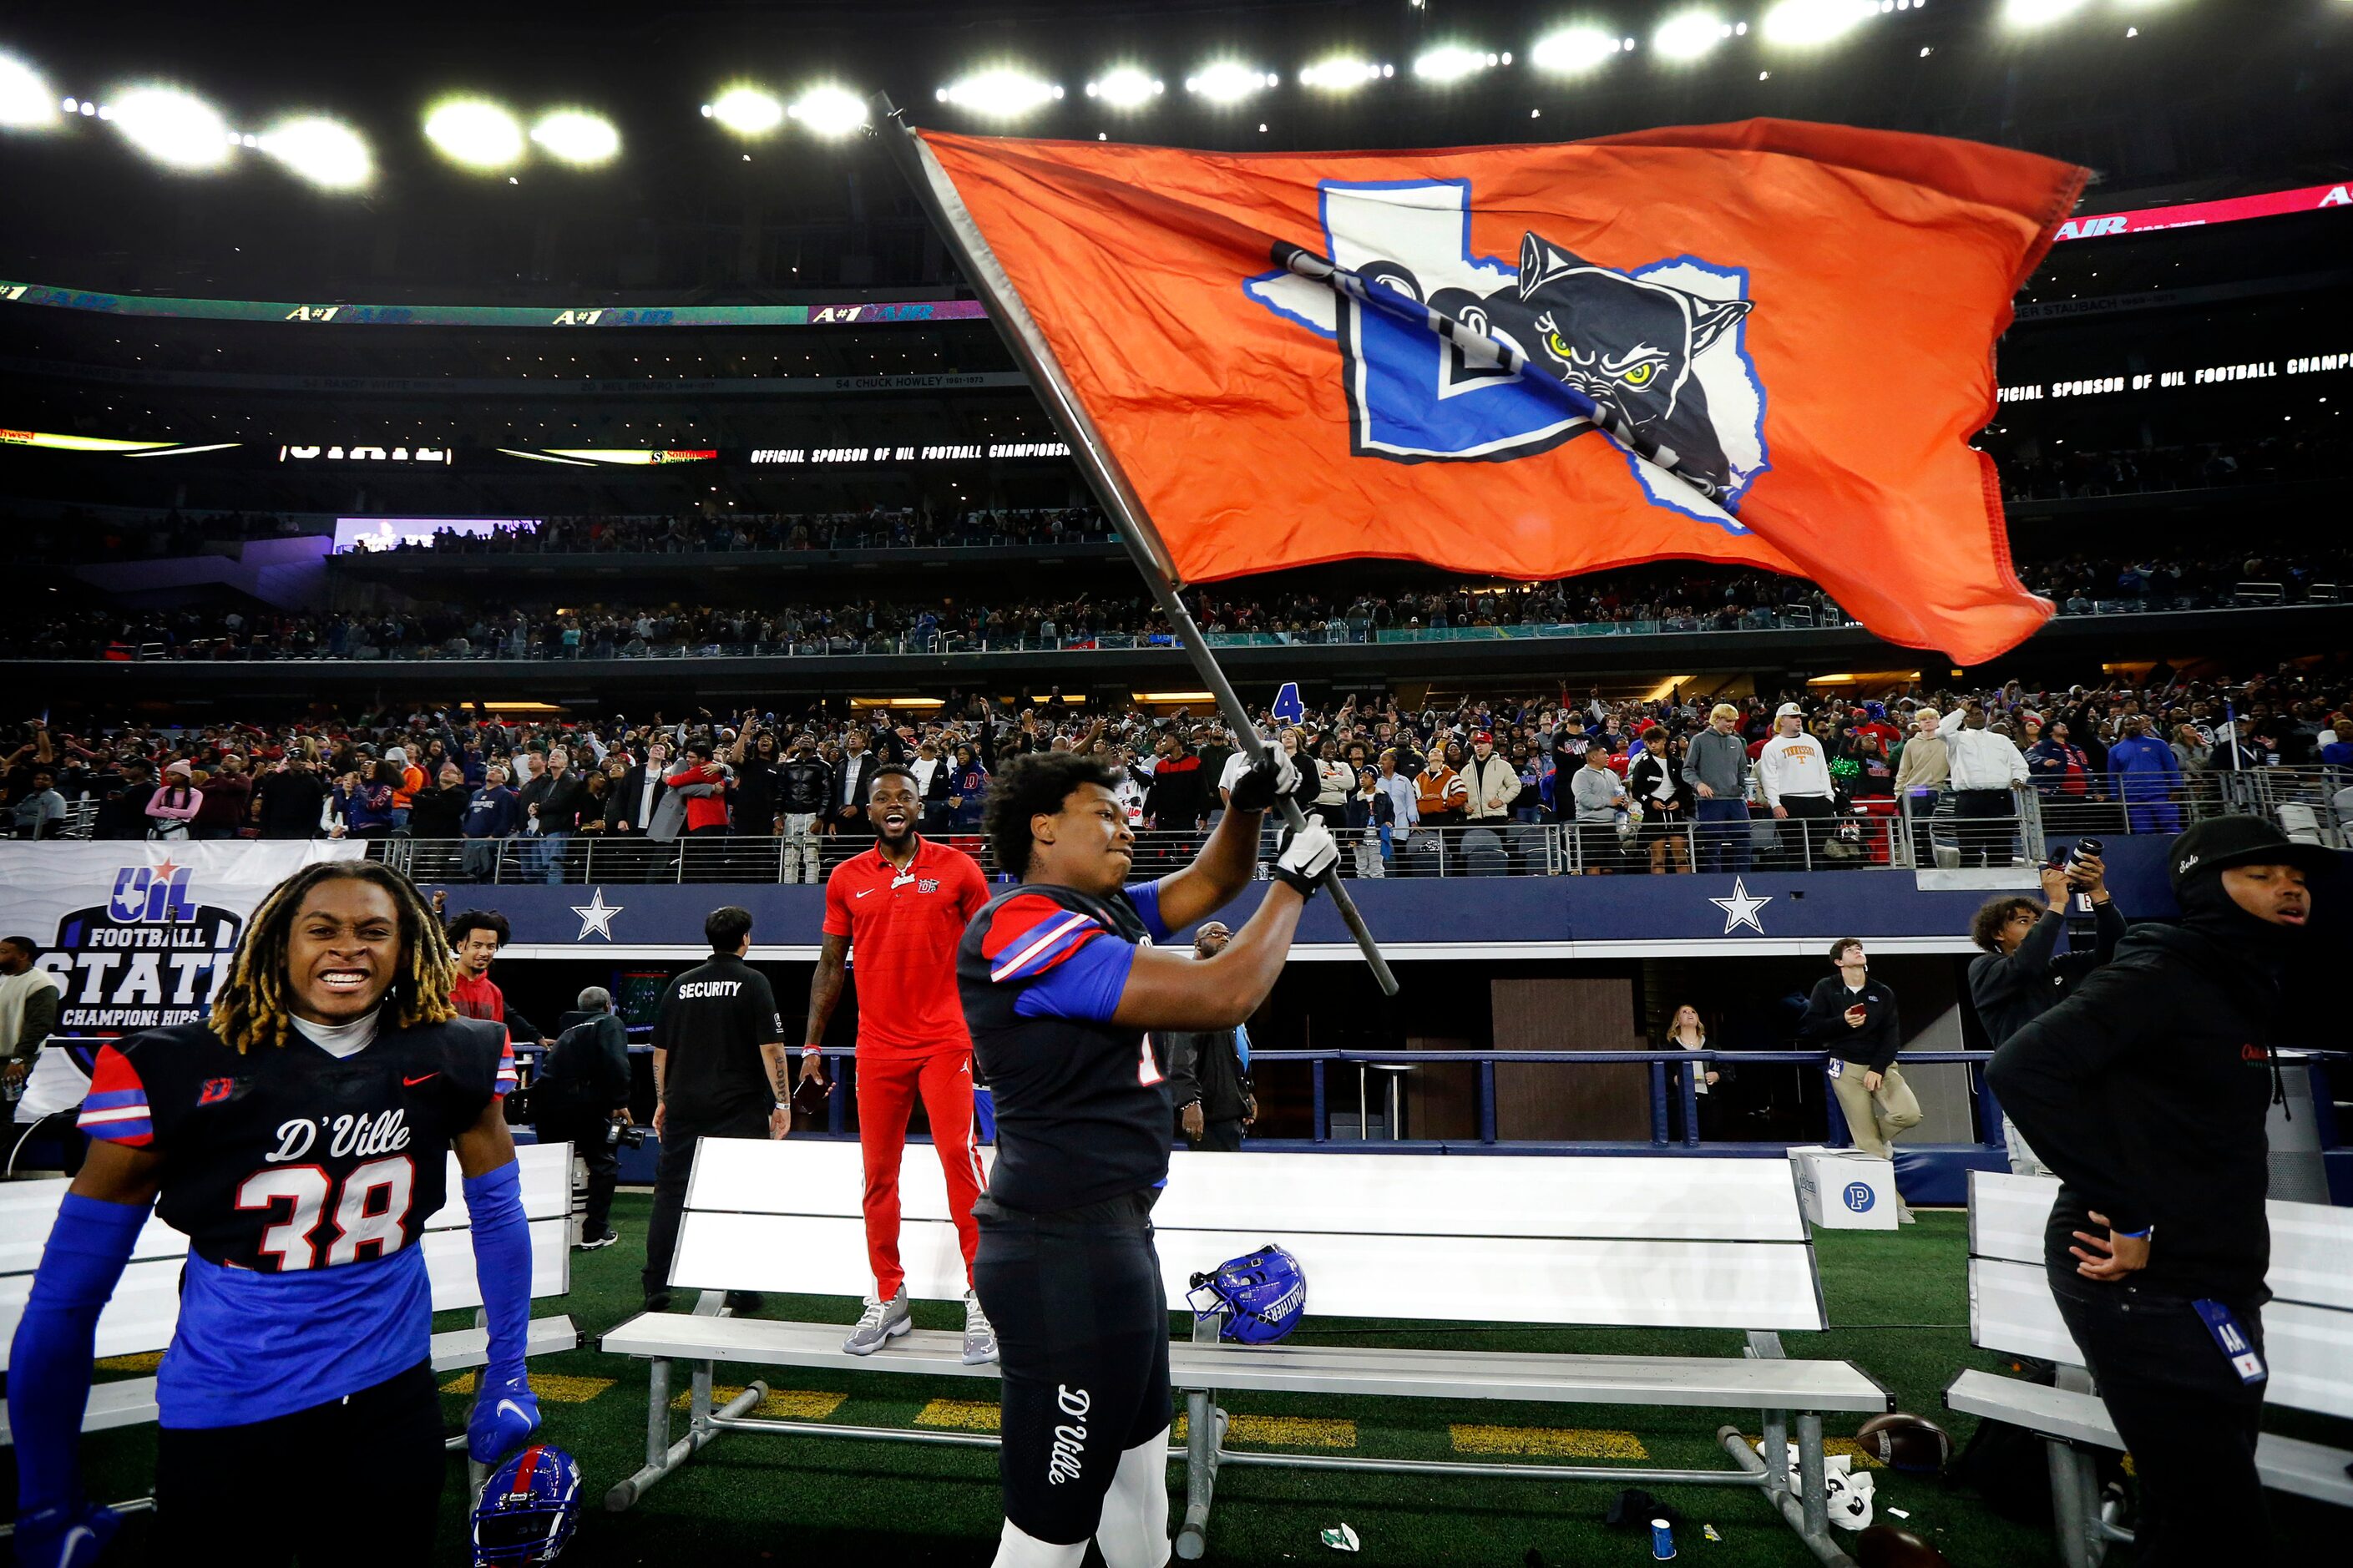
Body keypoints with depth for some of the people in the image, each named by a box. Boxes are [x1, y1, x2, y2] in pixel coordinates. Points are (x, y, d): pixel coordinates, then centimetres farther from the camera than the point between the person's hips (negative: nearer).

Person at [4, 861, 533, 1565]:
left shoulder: (454, 1058, -9)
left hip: (393, 1401, 2)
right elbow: (65, 1294, -7)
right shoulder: (177, 1072, -15)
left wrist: (508, 1376, 5)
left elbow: (498, 1210, 1)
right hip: (223, 1426, -2)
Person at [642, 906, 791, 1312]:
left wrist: (663, 1101, 23)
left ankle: (656, 1291, 15)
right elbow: (771, 1048, -12)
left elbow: (660, 1051, 13)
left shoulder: (681, 985, 8)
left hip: (683, 1108, 4)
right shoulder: (752, 982, -6)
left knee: (670, 1194, 11)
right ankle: (741, 1288, 8)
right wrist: (783, 1102, -7)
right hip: (740, 1108, -4)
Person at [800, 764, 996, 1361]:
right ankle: (888, 1298, 23)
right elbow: (831, 965, 13)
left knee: (959, 1156, -9)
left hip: (945, 1040, -3)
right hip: (878, 1047, 3)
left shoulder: (957, 868, 0)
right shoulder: (846, 879, 7)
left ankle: (981, 1296, 2)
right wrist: (812, 1045, 10)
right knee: (879, 1171, 8)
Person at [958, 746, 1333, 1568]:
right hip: (1065, 1254, -10)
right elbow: (1220, 996, -24)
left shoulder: (1103, 913, 9)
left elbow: (1208, 883, 21)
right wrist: (1293, 882, -9)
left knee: (1139, 1464, 26)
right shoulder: (1025, 924, -21)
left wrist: (1248, 804, 2)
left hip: (1115, 1233, 10)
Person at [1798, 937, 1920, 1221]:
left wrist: (1878, 1068, -11)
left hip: (1881, 1065, 3)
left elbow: (1892, 1036, 2)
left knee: (1910, 1114, -22)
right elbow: (1807, 1029, -3)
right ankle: (1893, 1203, 3)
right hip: (1846, 1067, -3)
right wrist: (1842, 1022, -17)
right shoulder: (1826, 988, 1)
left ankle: (1878, 1139, 10)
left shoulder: (1883, 993, 9)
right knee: (1869, 1142, -6)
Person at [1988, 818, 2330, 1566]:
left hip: (2213, 1284, 9)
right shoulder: (2162, 975, -15)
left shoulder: (2241, 993, 13)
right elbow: (2021, 1069, -27)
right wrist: (2132, 1215, -23)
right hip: (2147, 1284, -9)